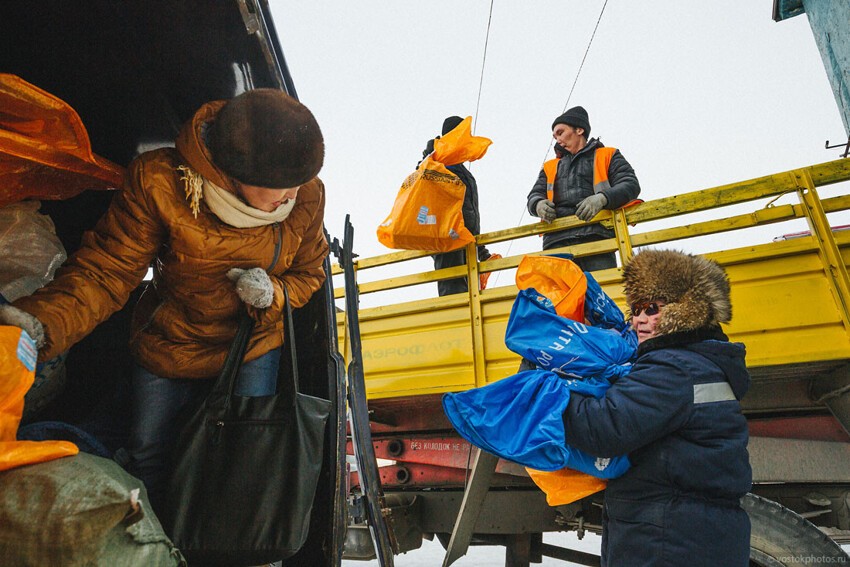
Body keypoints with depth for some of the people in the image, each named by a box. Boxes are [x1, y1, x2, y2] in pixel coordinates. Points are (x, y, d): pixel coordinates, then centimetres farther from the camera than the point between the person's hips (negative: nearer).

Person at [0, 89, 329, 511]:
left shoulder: (307, 196, -21)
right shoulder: (159, 182, -28)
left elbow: (308, 273, -5)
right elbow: (105, 270, -25)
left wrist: (273, 293, -28)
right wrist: (40, 324, -44)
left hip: (255, 347, 1)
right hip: (169, 344, 0)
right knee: (146, 453, 17)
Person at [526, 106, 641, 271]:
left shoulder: (608, 156, 22)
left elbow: (631, 184, 7)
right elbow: (534, 195, 21)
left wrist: (602, 198, -14)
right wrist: (539, 204, -6)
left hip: (595, 234, -2)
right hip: (557, 239, 3)